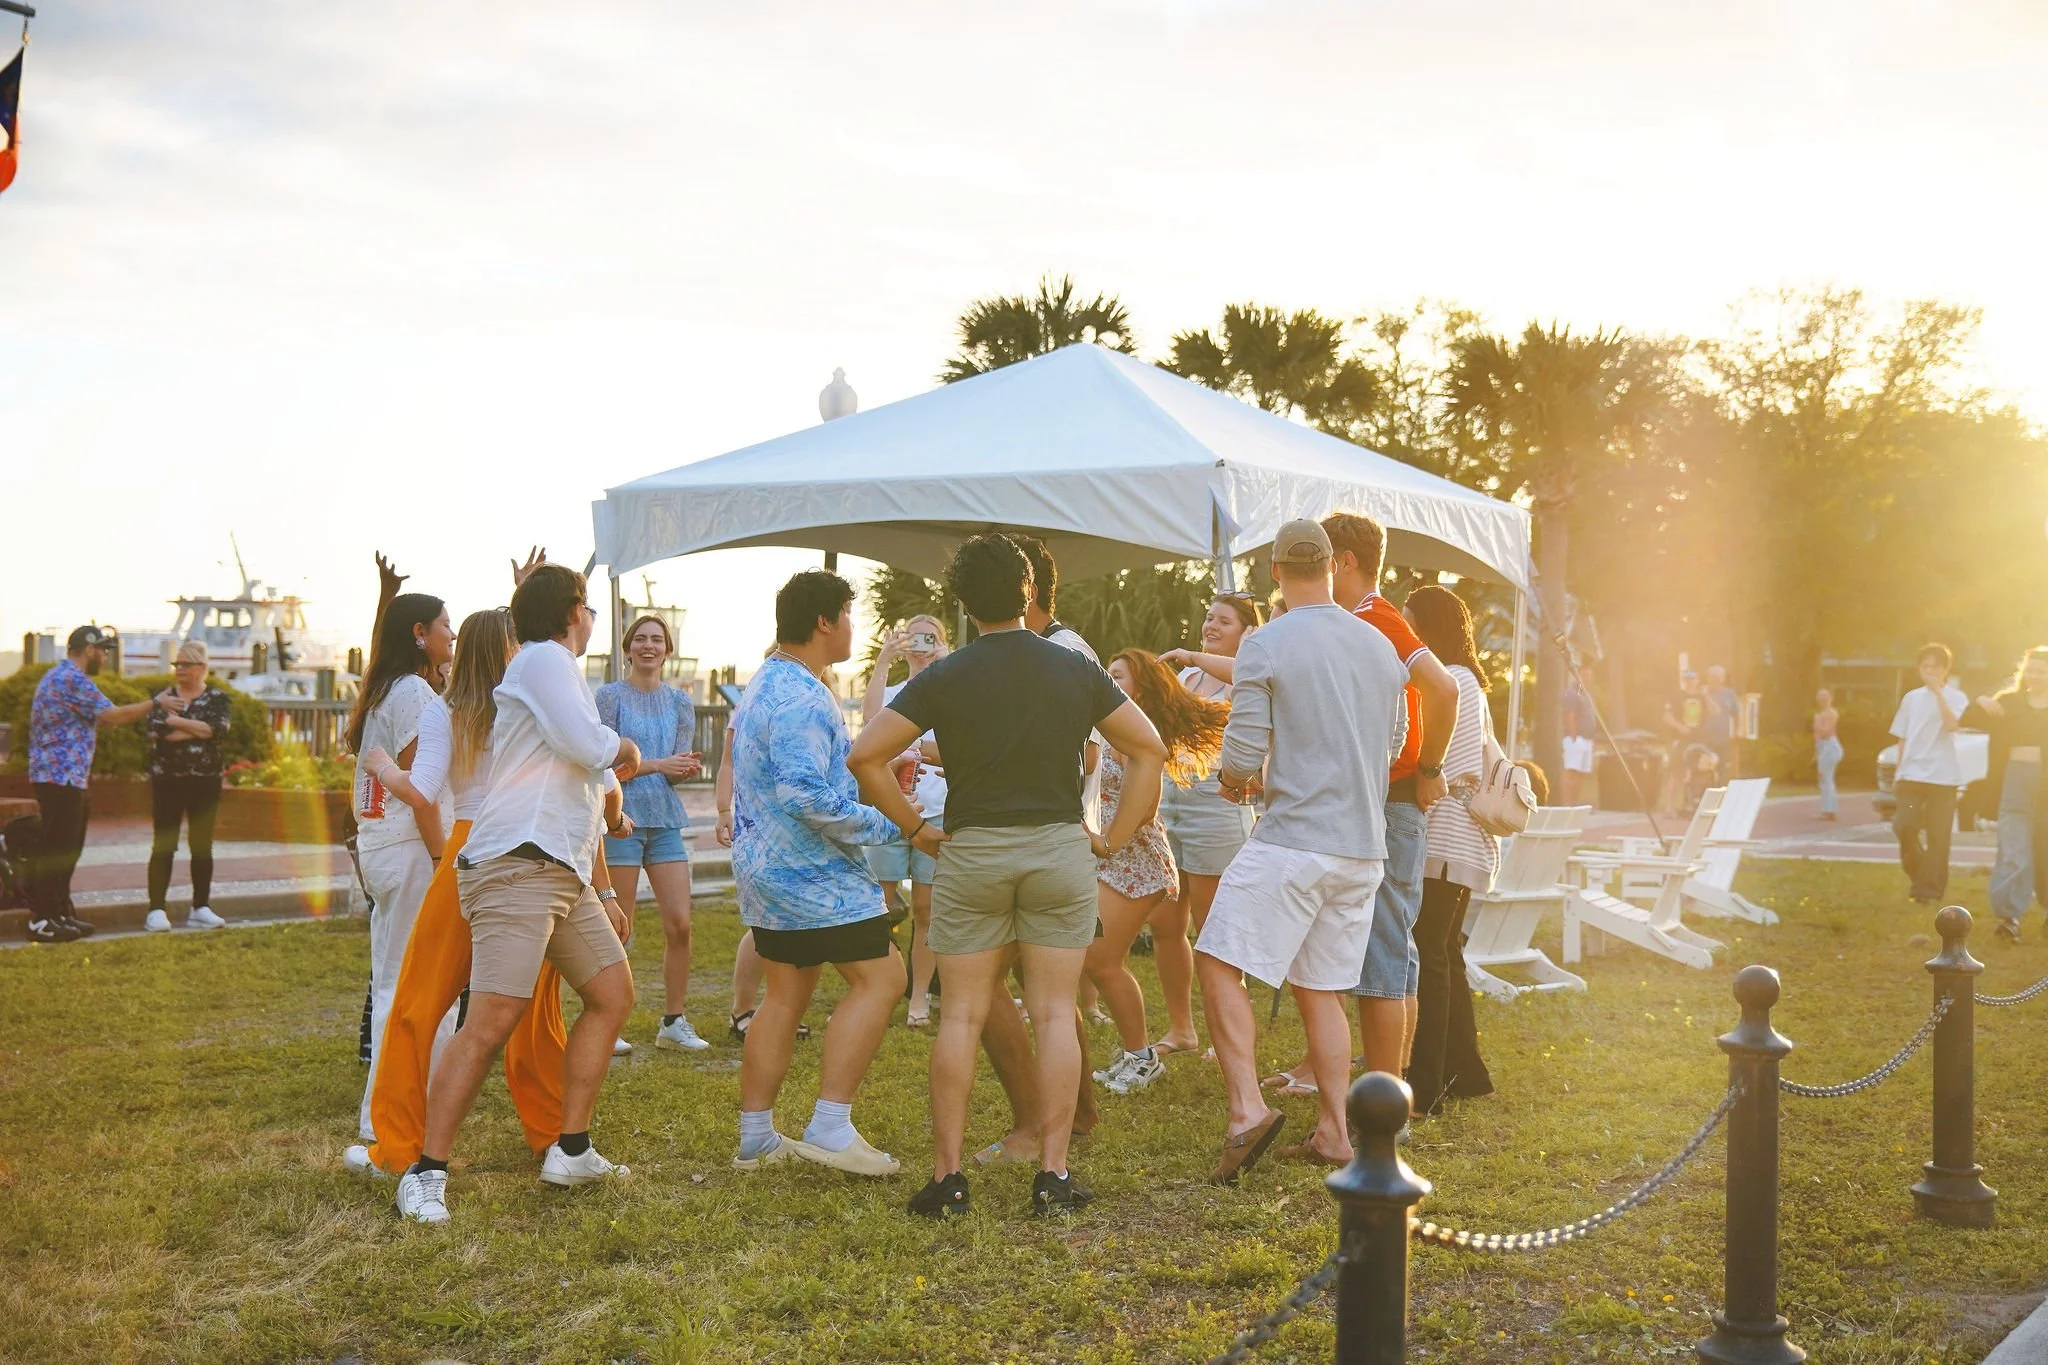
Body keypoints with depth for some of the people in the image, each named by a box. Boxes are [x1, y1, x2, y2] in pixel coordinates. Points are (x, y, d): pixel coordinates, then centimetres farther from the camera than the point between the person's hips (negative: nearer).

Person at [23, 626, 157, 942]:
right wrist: (155, 703, -9)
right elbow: (113, 716, -19)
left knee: (65, 851, 14)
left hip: (64, 778, 10)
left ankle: (60, 914, 19)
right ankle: (41, 920, -5)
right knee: (56, 851, -7)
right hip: (62, 777, -10)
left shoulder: (54, 677, 19)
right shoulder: (73, 679, -15)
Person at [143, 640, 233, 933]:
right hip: (167, 780, -1)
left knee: (202, 846, 6)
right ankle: (157, 911, -4)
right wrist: (199, 730, -14)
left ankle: (201, 908, 14)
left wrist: (178, 722, -14)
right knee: (163, 846, -4)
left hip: (205, 781, 1)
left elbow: (220, 729, -15)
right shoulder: (163, 697, 4)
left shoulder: (217, 698, 4)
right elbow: (156, 731, -13)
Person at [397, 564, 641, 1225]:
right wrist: (627, 750, 6)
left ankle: (570, 1150, 17)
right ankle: (425, 1173, -12)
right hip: (517, 865, -10)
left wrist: (603, 892, 29)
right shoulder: (543, 659, -4)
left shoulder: (565, 675, 26)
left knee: (613, 992, 12)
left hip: (565, 872, 10)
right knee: (494, 1018, -16)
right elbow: (590, 747, -18)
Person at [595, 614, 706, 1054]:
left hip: (665, 819, 4)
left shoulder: (679, 701, 13)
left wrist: (687, 769, -15)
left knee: (680, 923, -1)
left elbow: (680, 766, 9)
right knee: (618, 929, -2)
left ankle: (674, 1022, 10)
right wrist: (658, 764, -17)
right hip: (620, 816, -4)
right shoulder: (610, 696, 0)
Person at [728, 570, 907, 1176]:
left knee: (786, 995, 14)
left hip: (764, 868, 11)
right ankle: (830, 1128, -10)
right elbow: (805, 794, -28)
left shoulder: (761, 686, 16)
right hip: (812, 873, -11)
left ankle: (756, 1137, 16)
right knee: (879, 978, -6)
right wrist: (894, 826, -22)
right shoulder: (802, 697, -19)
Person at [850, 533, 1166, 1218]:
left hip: (971, 853, -1)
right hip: (1061, 851, 1)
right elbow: (1148, 750, 5)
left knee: (962, 1015, 4)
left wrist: (915, 827, 3)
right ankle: (1053, 1175, 3)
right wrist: (1115, 837, 8)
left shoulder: (945, 677, -2)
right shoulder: (1075, 671, 3)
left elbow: (864, 755, -7)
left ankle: (947, 1175, 5)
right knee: (1055, 1014, 4)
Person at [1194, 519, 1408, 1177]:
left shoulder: (1266, 646, -9)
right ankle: (1332, 1134, 14)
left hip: (1292, 839, -6)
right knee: (1321, 988, 13)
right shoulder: (1381, 646, 10)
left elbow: (1242, 758, -11)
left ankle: (1247, 1108, -17)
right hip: (1364, 846, 7)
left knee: (1219, 964, -4)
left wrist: (1234, 780, 11)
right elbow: (1395, 744, 20)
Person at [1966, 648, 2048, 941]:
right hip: (2016, 777, 0)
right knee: (2013, 849, -10)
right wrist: (1980, 704, -16)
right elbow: (1967, 720, 4)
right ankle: (2009, 916, -15)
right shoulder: (2009, 702, 9)